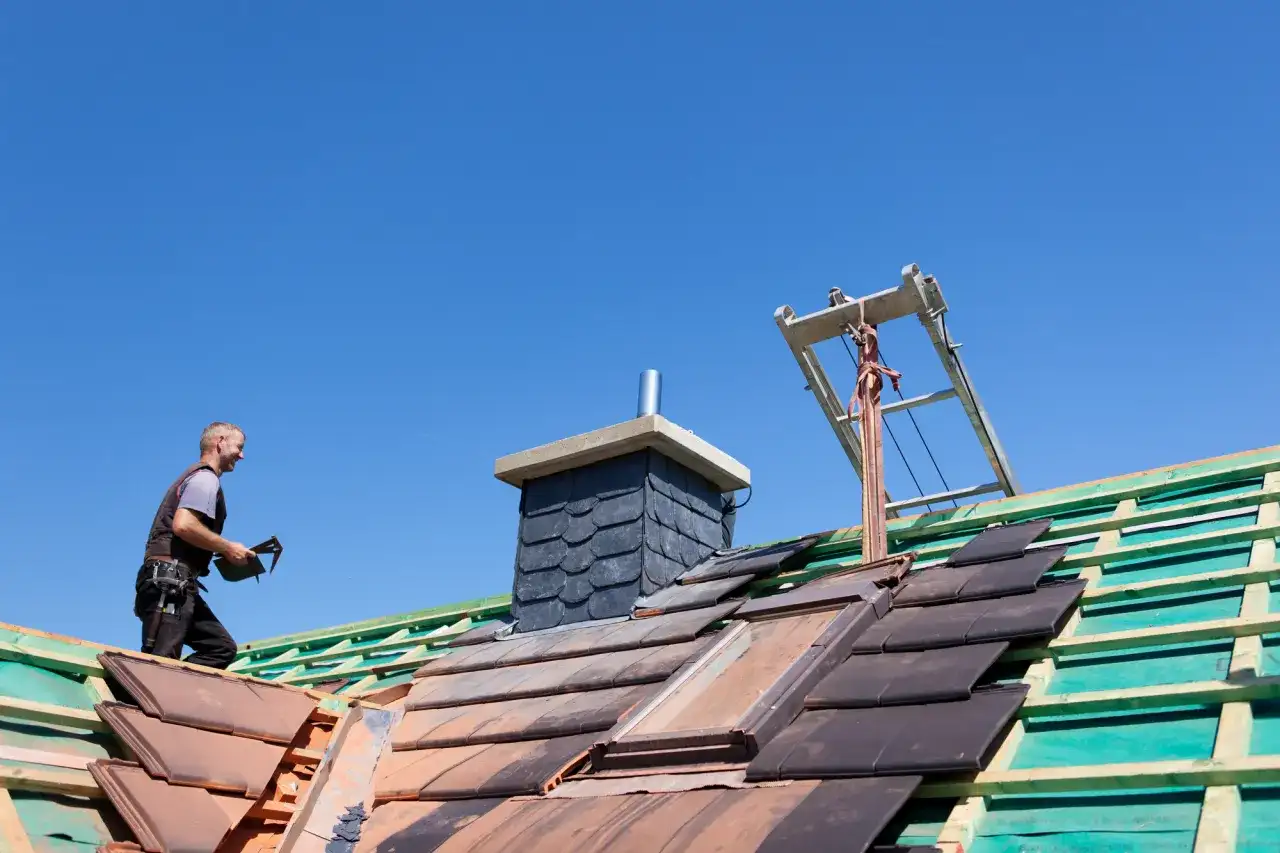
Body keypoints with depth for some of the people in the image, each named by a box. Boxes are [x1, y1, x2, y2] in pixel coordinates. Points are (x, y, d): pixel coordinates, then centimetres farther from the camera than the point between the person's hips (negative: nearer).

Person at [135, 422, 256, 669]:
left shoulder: (196, 477, 26)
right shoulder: (206, 478, -5)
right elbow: (183, 525, -21)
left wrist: (222, 552, 16)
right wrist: (228, 548, -11)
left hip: (175, 585, 10)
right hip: (170, 582, -10)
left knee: (221, 646, 6)